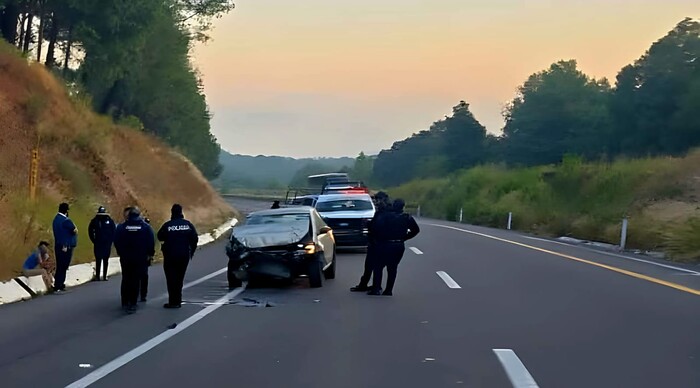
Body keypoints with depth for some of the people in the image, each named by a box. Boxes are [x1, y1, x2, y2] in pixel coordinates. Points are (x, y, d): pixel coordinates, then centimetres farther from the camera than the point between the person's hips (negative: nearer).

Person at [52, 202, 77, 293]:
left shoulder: (56, 218, 12)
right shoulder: (65, 221, -17)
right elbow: (75, 230, -11)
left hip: (58, 246, 9)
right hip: (66, 247, -9)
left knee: (60, 266, 13)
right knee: (63, 267, -5)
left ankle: (59, 285, 17)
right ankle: (58, 286, -4)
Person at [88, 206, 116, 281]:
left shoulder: (110, 221, -2)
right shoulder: (95, 221, -1)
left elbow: (114, 231, 3)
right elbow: (90, 231, 9)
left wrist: (111, 240, -2)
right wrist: (94, 240, 4)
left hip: (107, 244, 0)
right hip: (98, 244, 0)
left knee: (106, 260, 6)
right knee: (98, 260, 0)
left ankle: (105, 276, 11)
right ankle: (97, 276, 3)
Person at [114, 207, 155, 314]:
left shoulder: (122, 226, -3)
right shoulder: (146, 227, -6)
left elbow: (116, 241, -1)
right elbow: (151, 242, -8)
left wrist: (120, 253, 12)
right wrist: (150, 253, 5)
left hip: (125, 258, 1)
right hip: (140, 258, -1)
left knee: (125, 280, 15)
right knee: (135, 281, 2)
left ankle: (125, 303, 20)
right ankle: (132, 304, -3)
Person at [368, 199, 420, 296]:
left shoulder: (385, 215, -8)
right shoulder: (407, 218, 4)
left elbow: (376, 227, -17)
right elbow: (416, 230, 10)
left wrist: (380, 237, -2)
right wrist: (404, 237, 13)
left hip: (385, 245, -3)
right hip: (399, 246, 3)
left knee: (379, 266, 6)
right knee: (393, 268, 11)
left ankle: (376, 288, -2)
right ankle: (389, 290, 11)